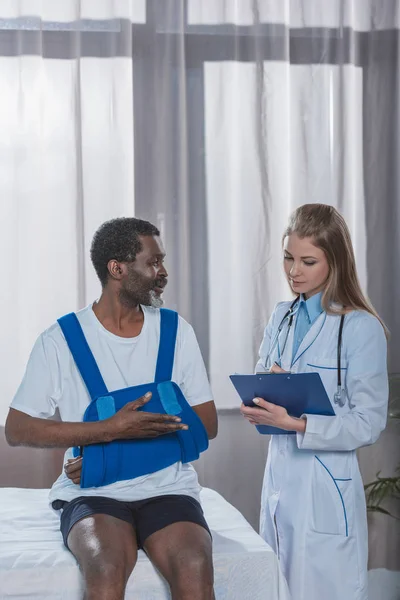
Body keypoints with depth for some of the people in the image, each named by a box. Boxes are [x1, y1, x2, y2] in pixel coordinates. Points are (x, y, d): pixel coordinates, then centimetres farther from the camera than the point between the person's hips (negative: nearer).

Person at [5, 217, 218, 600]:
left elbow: (206, 424, 6)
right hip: (92, 494, -2)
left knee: (194, 568, -29)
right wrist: (113, 429, -17)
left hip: (167, 486, 2)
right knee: (106, 567, -33)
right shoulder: (61, 340, -1)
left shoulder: (176, 331, 7)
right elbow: (17, 430, -4)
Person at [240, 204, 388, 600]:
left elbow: (368, 423, -13)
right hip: (279, 475, 6)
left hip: (327, 487, -6)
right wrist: (259, 407, -10)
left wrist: (298, 424, -23)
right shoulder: (281, 317, 9)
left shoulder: (361, 328, -11)